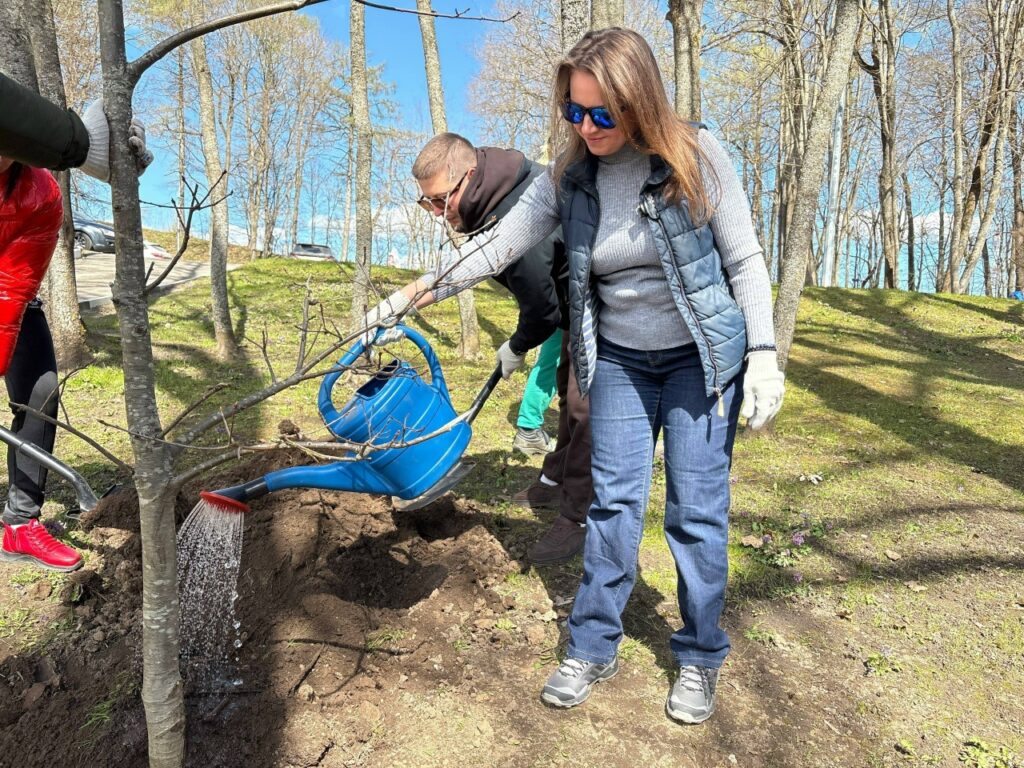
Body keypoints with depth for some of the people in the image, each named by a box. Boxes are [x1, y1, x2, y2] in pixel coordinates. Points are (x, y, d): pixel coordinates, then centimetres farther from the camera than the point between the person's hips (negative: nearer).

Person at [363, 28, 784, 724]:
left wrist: (763, 358, -13)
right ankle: (593, 648, 20)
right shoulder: (570, 175, -6)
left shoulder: (696, 156, -14)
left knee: (697, 510, 1)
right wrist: (404, 302, -4)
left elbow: (745, 261, -9)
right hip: (618, 359, 3)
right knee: (614, 502, 5)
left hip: (702, 356, -2)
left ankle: (701, 658, 20)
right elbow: (497, 248, -3)